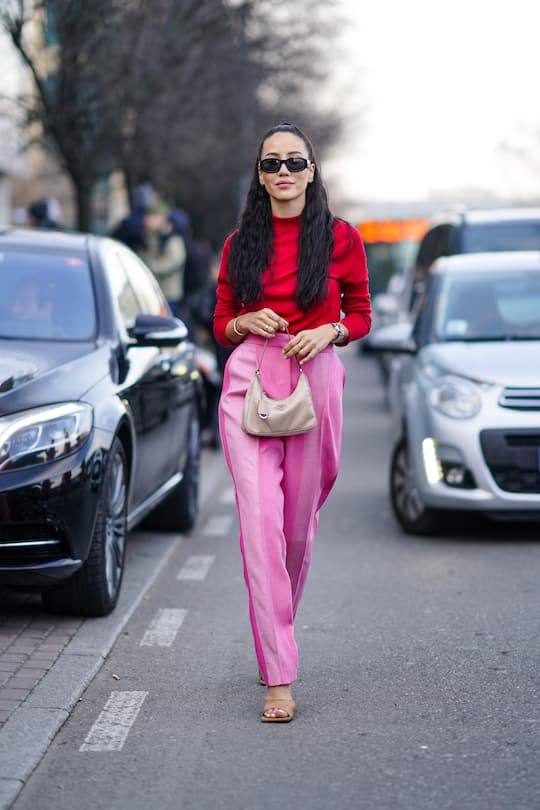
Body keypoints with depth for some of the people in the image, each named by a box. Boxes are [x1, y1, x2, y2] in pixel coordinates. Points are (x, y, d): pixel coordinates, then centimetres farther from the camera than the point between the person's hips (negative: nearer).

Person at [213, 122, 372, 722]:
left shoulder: (340, 238, 5)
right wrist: (248, 322, -7)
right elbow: (221, 324, 14)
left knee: (299, 522, 8)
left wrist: (329, 331, -9)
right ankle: (279, 678, -10)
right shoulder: (240, 243, 9)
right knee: (261, 521, -11)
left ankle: (276, 632, 36)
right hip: (249, 381, 0)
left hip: (315, 381, 0)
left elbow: (361, 315, 12)